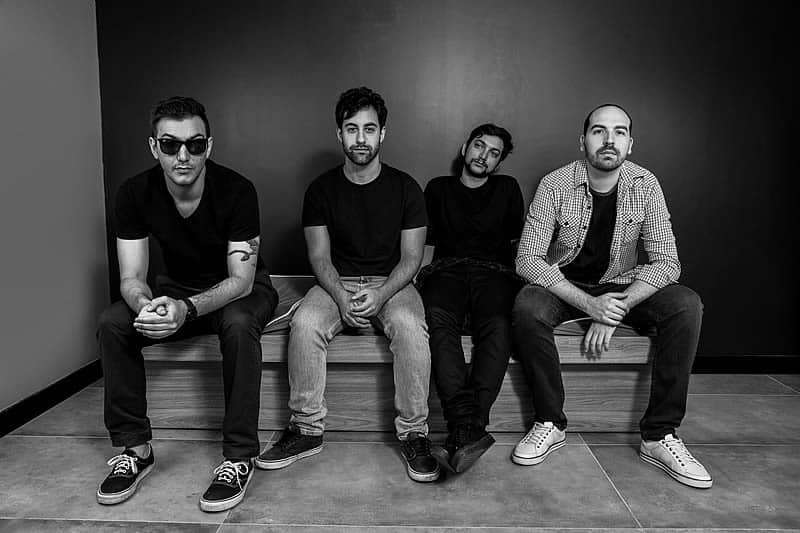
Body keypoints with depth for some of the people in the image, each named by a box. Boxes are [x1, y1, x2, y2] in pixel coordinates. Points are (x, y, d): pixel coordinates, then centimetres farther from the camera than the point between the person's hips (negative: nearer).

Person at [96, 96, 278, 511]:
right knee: (111, 324, -20)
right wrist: (147, 306, -37)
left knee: (238, 324, -37)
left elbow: (241, 279, -26)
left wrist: (188, 309, -45)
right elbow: (131, 277, -13)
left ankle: (239, 457, -25)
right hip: (177, 287, 4)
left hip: (240, 290, -4)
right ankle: (134, 448, -7)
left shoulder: (236, 191, -24)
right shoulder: (135, 193, -13)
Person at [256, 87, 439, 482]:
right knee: (304, 324, -29)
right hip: (337, 282, 1)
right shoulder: (321, 189, 3)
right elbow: (319, 256, 0)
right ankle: (307, 428, -13)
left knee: (409, 325, -33)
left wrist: (380, 294, -21)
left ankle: (413, 433, -21)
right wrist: (341, 298, -20)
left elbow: (411, 257, -2)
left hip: (391, 282, -1)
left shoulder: (404, 187, 0)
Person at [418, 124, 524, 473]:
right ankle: (468, 430, -46)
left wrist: (522, 278, 4)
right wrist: (422, 275, 2)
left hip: (494, 272, 0)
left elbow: (519, 244, 21)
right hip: (445, 271, 0)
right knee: (438, 320, -36)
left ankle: (463, 432, -44)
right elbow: (424, 244, 20)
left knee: (497, 326, -35)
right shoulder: (438, 189, 24)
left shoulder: (507, 188, 25)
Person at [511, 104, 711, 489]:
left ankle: (659, 435, -16)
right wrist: (589, 304, -30)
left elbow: (666, 262, -10)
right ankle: (550, 423, -16)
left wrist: (616, 311, -25)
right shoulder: (555, 186, -13)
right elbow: (527, 259, -19)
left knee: (686, 305, -23)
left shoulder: (645, 185, -7)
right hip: (563, 286, -2)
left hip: (621, 287, 2)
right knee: (527, 306, -34)